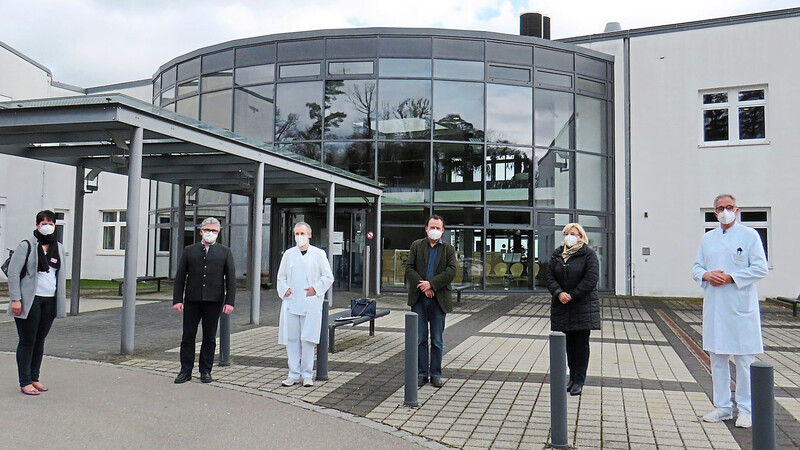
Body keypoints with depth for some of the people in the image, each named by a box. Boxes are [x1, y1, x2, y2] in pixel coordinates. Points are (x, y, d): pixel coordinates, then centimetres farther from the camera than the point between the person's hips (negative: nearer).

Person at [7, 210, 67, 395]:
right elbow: (13, 273, -7)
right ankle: (25, 382, 9)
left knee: (40, 341, 12)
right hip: (30, 301, -5)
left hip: (50, 301, 5)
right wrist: (15, 299, -13)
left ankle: (34, 378, 22)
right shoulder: (26, 246, -4)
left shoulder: (59, 248, 12)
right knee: (27, 341, 0)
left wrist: (62, 301, 13)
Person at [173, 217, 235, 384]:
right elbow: (180, 277, 8)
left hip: (214, 301, -1)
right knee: (188, 336, 4)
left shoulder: (225, 252, 8)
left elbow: (231, 278, 3)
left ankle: (205, 371, 16)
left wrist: (229, 302, -6)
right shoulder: (189, 251, 11)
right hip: (192, 300, 1)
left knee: (209, 338, 6)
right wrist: (177, 300, -1)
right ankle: (186, 371, 14)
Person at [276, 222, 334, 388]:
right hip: (291, 303, 3)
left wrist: (315, 288, -8)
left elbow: (328, 277, 5)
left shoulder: (319, 254, 5)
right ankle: (294, 374, 14)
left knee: (307, 339, -4)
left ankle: (307, 374, 8)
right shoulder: (288, 254, 12)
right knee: (291, 339, 4)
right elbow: (281, 277, 17)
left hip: (311, 303, -3)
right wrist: (285, 290, -1)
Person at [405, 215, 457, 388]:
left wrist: (431, 284, -16)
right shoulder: (416, 245, 8)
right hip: (418, 298, 1)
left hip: (439, 299, 0)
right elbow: (409, 268, -1)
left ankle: (436, 373, 17)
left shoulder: (449, 249, 6)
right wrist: (422, 286, -14)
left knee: (437, 340, 7)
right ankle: (421, 373, 15)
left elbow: (451, 271, -7)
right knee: (420, 338, 6)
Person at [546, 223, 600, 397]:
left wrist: (572, 295, -17)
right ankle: (572, 377, 21)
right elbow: (550, 276, 3)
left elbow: (591, 279, -14)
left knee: (581, 343, 1)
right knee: (569, 343, 11)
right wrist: (559, 293, -14)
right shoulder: (557, 254, 9)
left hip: (583, 306, -4)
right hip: (562, 307, 4)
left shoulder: (588, 254, -5)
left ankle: (579, 380, 8)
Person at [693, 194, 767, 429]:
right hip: (714, 307, 5)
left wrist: (731, 277, -15)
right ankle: (722, 407, 21)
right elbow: (696, 268, 14)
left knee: (744, 359, 0)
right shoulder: (707, 238, 13)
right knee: (717, 358, 10)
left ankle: (746, 409, 12)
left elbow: (761, 268, -7)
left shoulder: (749, 235, 0)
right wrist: (706, 275, -7)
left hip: (741, 307, -4)